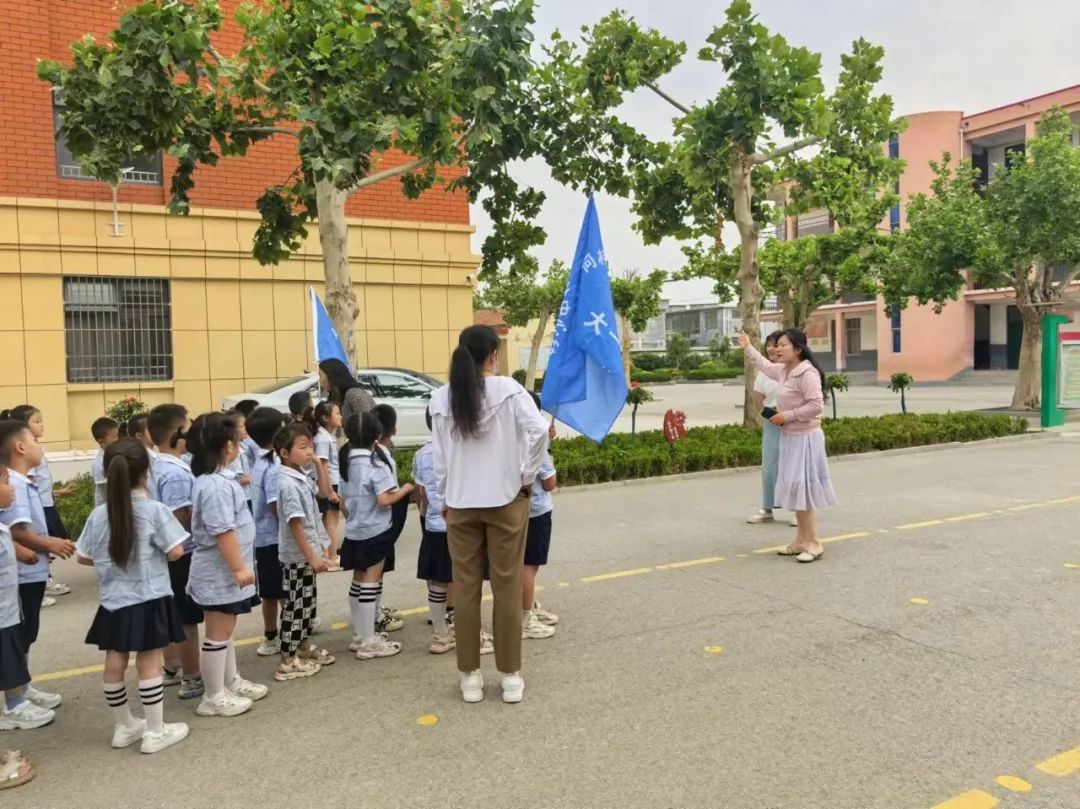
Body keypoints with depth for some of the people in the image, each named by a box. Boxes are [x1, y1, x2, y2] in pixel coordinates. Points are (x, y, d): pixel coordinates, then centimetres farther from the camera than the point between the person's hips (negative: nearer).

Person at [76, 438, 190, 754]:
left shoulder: (99, 515, -2)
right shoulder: (155, 510, -15)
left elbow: (83, 557, 6)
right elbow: (175, 552, -15)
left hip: (114, 601, 5)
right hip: (149, 600, -4)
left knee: (115, 663, 13)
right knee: (149, 663, 2)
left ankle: (124, 727, 28)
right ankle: (155, 732, 10)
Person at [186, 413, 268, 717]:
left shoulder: (218, 480, 9)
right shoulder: (215, 485, -23)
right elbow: (223, 531, -27)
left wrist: (238, 566, 25)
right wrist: (239, 567, -24)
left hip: (224, 570, 10)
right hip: (220, 572, -10)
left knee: (225, 629, 20)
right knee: (218, 633, 1)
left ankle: (231, 682, 33)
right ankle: (214, 697, 12)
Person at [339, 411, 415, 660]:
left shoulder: (346, 462, 6)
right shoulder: (376, 463, -16)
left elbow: (344, 499, 13)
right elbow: (384, 500, -21)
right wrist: (405, 489, -6)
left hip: (354, 532, 7)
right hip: (375, 532, -7)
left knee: (358, 582, 14)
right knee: (371, 583, -3)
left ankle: (359, 636, 25)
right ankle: (369, 642, 2)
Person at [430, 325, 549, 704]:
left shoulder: (441, 398, 0)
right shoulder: (508, 389, -7)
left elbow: (439, 455, 3)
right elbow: (539, 431, -19)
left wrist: (444, 498, 13)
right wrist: (527, 478, -6)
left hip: (460, 504, 2)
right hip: (505, 500, -2)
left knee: (465, 589, 10)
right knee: (507, 588, 7)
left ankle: (470, 677, 19)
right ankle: (510, 677, 16)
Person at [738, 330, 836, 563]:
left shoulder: (807, 373, -18)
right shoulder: (783, 371, 9)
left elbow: (816, 405, -25)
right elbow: (765, 366, 31)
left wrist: (787, 415, -20)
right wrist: (748, 347, 36)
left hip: (804, 439, -9)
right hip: (790, 437, 9)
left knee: (803, 490, -7)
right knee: (795, 490, 12)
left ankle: (814, 544, 1)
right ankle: (801, 541, 20)